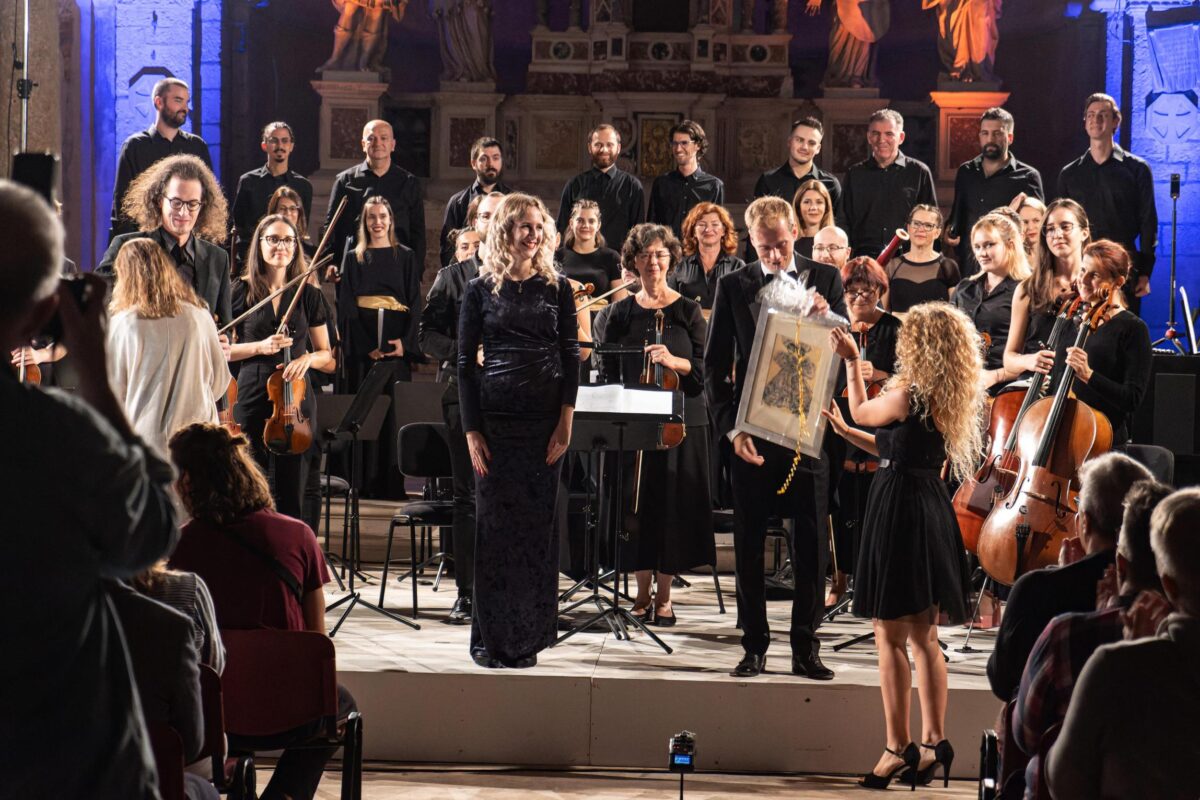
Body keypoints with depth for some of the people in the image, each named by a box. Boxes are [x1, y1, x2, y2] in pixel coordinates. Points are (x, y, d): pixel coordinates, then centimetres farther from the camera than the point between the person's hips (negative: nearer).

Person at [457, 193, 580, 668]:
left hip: (544, 419, 1)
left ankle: (528, 636, 11)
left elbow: (570, 357, 5)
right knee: (495, 525, 0)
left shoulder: (557, 288, 7)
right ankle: (491, 638, 7)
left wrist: (566, 420, -6)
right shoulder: (481, 290, 4)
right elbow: (466, 362, 3)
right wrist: (471, 431, -4)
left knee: (538, 525, 3)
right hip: (495, 416, -1)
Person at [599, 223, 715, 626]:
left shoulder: (688, 311, 3)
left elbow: (704, 368, -3)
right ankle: (642, 595, 13)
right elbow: (609, 372, 9)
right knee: (636, 504, 2)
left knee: (673, 506, -1)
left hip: (681, 421, -1)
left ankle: (664, 597, 8)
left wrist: (673, 361, -21)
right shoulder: (622, 313, 8)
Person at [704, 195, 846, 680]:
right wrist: (730, 427, -8)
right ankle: (754, 646, 14)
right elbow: (715, 366, 3)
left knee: (811, 543, 3)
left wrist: (826, 319, -19)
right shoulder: (733, 287, 4)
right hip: (752, 434, 0)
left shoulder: (825, 280, 5)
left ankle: (805, 647, 11)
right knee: (749, 544, 5)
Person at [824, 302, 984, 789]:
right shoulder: (944, 401, 11)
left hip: (899, 510, -9)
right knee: (923, 636, 13)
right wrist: (845, 432, 25)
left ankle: (899, 746, -3)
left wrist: (851, 361, 17)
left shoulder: (907, 396, -16)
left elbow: (862, 410, 4)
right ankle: (934, 743, 14)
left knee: (890, 635, -3)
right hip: (931, 511, 9)